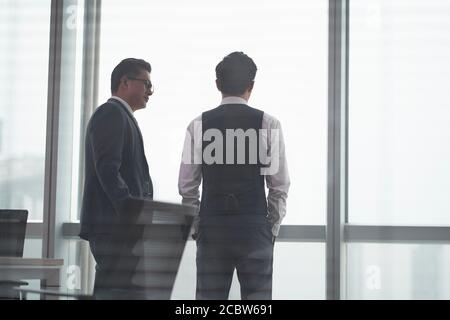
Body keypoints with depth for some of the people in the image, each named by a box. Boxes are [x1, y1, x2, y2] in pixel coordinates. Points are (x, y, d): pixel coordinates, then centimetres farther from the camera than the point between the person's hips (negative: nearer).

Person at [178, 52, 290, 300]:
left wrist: (196, 227, 13)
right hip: (254, 228, -1)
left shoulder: (198, 125, 2)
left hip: (212, 227, 1)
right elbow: (280, 183, -1)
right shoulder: (268, 124, -2)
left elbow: (187, 186, 3)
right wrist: (273, 226, 9)